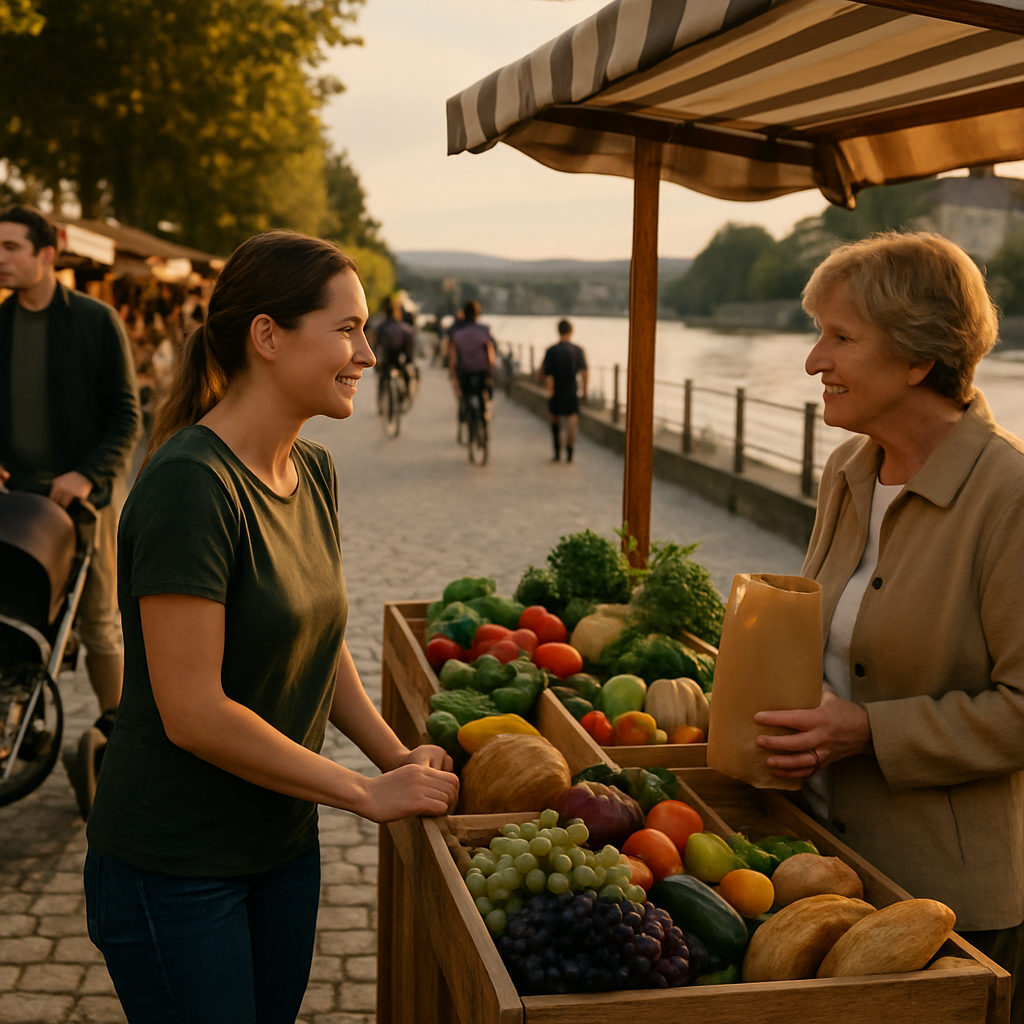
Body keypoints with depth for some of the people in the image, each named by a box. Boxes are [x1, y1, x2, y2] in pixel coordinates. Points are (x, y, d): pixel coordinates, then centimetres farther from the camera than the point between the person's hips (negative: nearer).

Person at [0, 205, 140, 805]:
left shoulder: (97, 321, -5)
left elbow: (126, 417, -6)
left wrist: (89, 474, -19)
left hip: (88, 494, -3)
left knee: (98, 621, 6)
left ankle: (113, 729, 22)